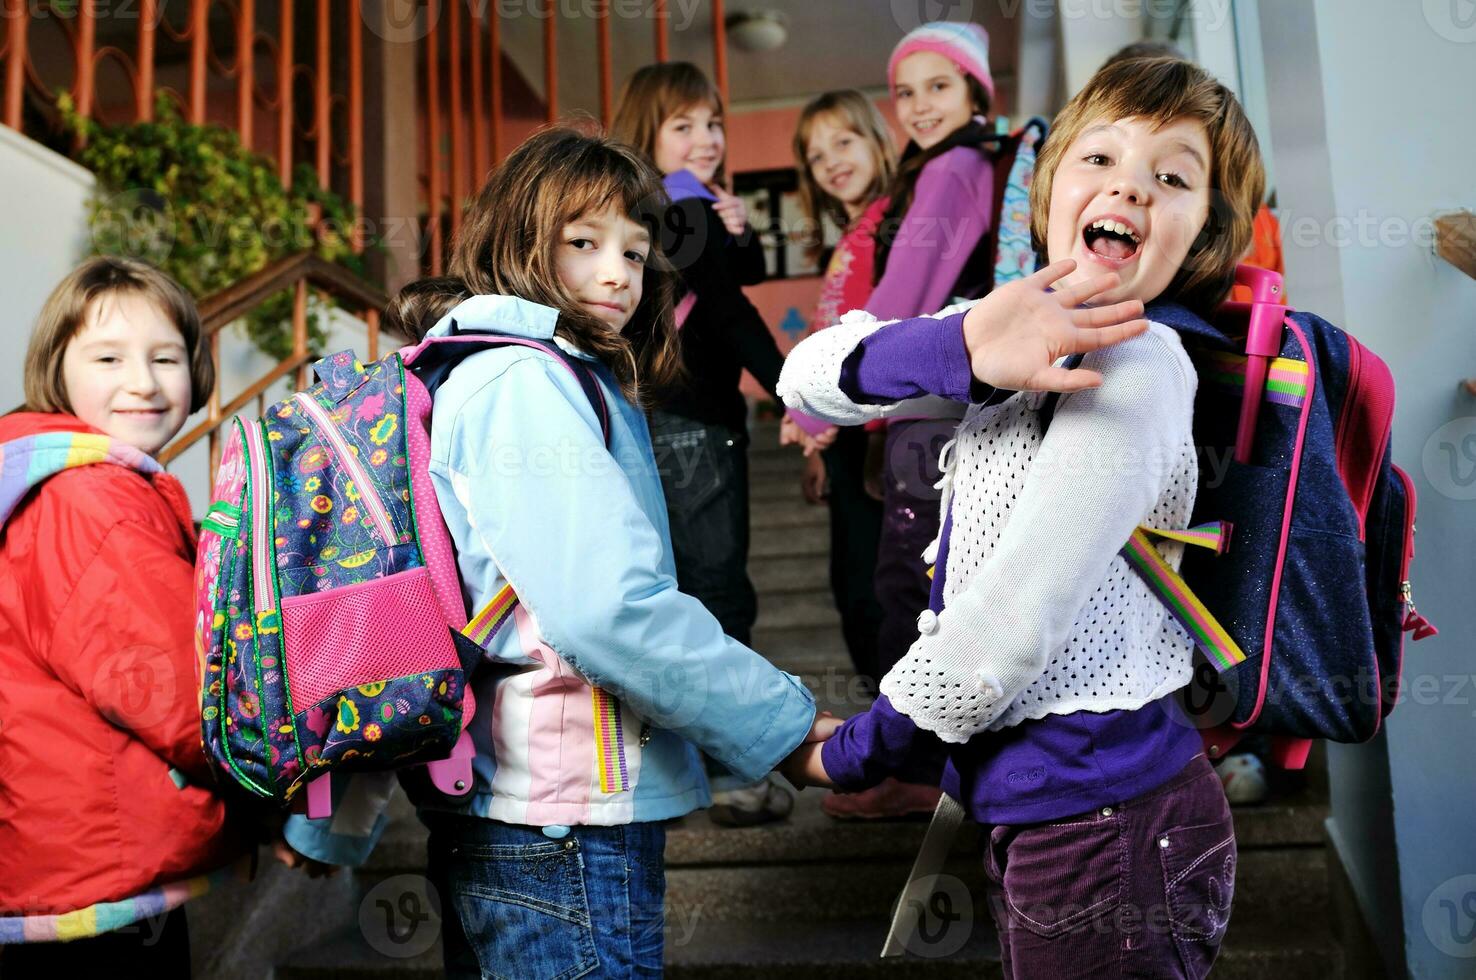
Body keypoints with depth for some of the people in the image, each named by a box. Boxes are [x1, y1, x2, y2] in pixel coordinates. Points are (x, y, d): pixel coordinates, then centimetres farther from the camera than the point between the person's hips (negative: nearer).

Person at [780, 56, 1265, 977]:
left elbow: (1013, 618, -21)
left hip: (1103, 829, -7)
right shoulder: (1015, 327, 5)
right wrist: (964, 348, -28)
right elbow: (807, 376, -8)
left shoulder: (1137, 362, -18)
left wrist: (855, 752, -8)